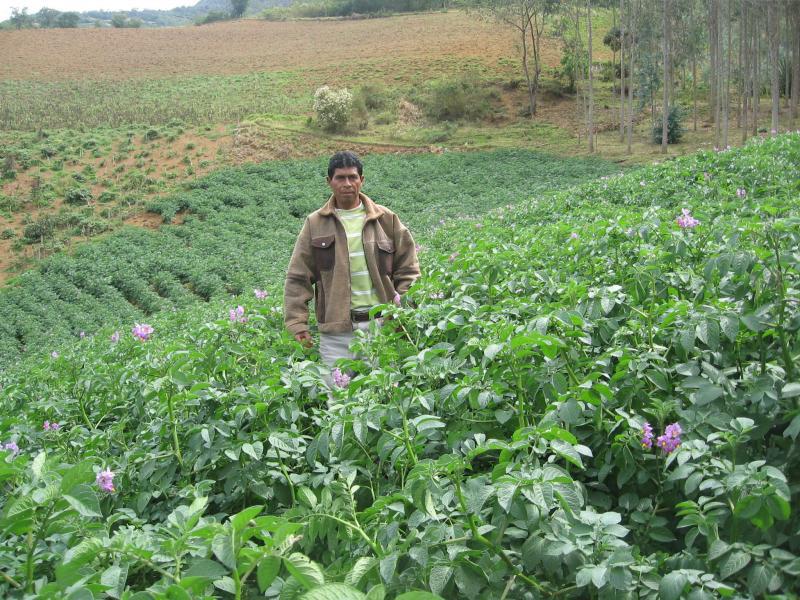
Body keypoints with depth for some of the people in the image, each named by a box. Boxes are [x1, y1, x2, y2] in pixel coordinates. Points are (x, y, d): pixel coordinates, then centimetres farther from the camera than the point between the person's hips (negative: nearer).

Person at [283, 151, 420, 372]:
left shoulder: (386, 219, 9)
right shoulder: (315, 224, 7)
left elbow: (408, 270, 12)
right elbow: (298, 277, 6)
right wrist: (297, 322, -2)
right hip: (336, 330, -1)